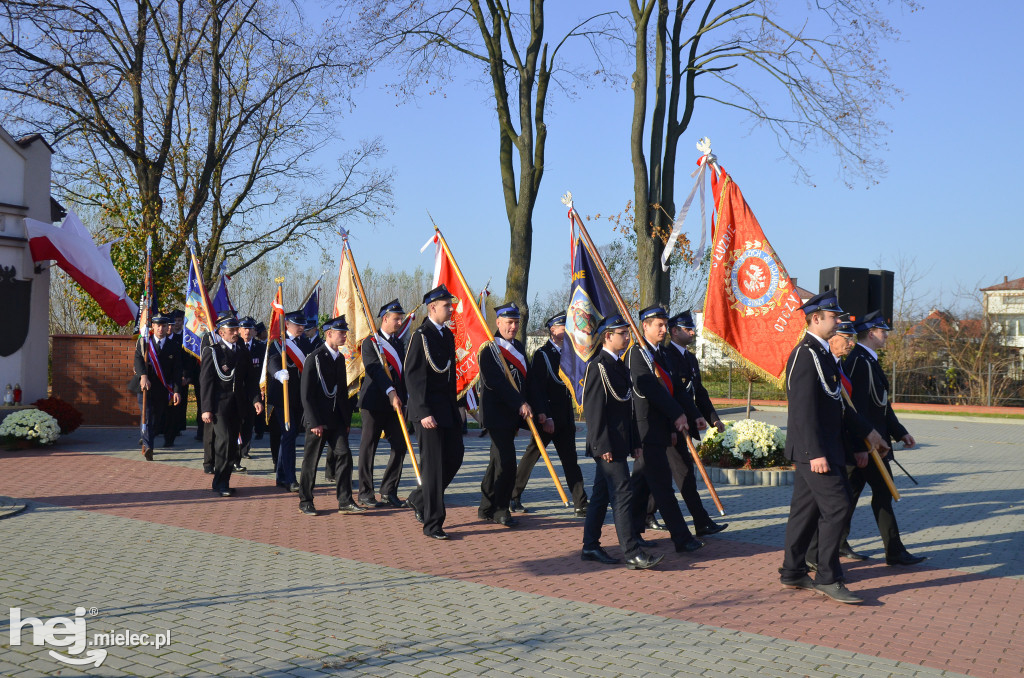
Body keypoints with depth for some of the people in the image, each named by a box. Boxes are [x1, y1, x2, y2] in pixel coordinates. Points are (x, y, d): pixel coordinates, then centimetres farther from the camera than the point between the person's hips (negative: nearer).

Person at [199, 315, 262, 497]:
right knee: (224, 440, -13)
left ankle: (223, 481, 16)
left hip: (237, 405, 6)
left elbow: (251, 378, 14)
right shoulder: (212, 352, -4)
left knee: (232, 443, 7)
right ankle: (220, 482, -3)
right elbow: (205, 381, -7)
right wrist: (206, 409, -12)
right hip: (219, 404, -6)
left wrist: (255, 399, -1)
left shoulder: (242, 351, 13)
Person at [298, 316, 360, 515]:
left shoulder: (340, 358, 11)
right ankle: (305, 502, 16)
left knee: (344, 455, -2)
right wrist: (314, 422, -16)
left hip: (337, 419, 6)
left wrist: (346, 419, 13)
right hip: (318, 420, -6)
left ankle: (345, 502, 1)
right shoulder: (314, 358, -11)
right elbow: (307, 394, -13)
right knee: (311, 461, 3)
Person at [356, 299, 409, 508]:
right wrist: (391, 392, -27)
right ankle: (365, 493, 10)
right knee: (368, 449, 1)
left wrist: (403, 398, 11)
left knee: (400, 446, 0)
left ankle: (389, 490, 12)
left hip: (395, 403, 6)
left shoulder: (399, 344, 16)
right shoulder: (370, 343, -4)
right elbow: (374, 370, -17)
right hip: (374, 403, -6)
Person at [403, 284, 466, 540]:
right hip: (429, 411, -8)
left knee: (455, 456, 10)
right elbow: (413, 376, -15)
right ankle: (432, 523, 5)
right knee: (433, 464, -4)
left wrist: (455, 407, 16)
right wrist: (423, 412, -20)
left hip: (448, 408, 8)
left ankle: (419, 500, 27)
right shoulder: (421, 335, -11)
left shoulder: (448, 335, 13)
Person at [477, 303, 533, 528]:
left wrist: (526, 405, 9)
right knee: (506, 461, -10)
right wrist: (520, 404, -23)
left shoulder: (519, 347, 16)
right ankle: (500, 509, 1)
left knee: (499, 461, 13)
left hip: (514, 414, 8)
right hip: (497, 414, -8)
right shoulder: (489, 348, -9)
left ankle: (487, 508, 22)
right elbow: (494, 381, -19)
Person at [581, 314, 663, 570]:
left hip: (619, 442, 10)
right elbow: (594, 409, -17)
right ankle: (633, 554, -7)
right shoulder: (598, 366, -13)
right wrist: (603, 445, -21)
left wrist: (635, 442, 17)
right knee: (622, 494, -9)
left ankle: (590, 546, 20)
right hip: (607, 444, -10)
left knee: (601, 494, 13)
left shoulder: (619, 366, 16)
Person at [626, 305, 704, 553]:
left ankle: (632, 533, 21)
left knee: (642, 482, 13)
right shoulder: (636, 353, -11)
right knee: (662, 484, -6)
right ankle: (682, 538, -5)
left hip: (659, 428, 9)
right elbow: (650, 388, -20)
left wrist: (673, 427, 15)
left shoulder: (660, 354, 17)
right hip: (646, 428, -9)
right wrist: (677, 415, -18)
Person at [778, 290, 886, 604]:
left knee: (806, 508, 13)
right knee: (836, 506, -9)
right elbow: (804, 407, -22)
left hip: (817, 448, 10)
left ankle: (793, 573, 19)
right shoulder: (806, 354, -15)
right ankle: (828, 578, -3)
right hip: (815, 448, -10)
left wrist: (866, 431, 23)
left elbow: (835, 403, 23)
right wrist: (816, 452, -25)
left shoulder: (820, 353, 17)